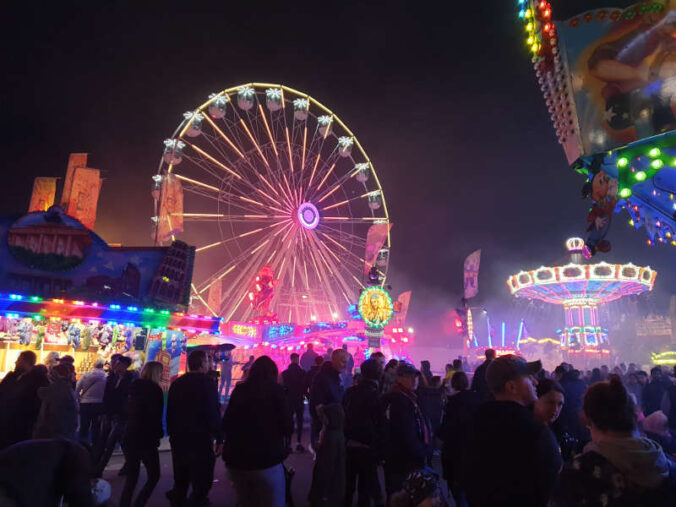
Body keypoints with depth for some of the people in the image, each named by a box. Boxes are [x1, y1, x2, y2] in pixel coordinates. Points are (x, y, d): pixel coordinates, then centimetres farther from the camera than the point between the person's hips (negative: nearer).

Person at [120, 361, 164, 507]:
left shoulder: (134, 387, 8)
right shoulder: (154, 389, -14)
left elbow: (129, 412, 15)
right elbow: (156, 416, -15)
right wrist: (158, 434, -1)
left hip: (129, 436, 7)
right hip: (145, 439, -7)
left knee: (131, 477, 16)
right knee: (154, 476, 6)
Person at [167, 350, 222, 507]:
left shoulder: (177, 383, 5)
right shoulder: (208, 383, -14)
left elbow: (170, 412, 11)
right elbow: (214, 413, -17)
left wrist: (172, 434, 21)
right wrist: (219, 439, -10)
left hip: (179, 438, 7)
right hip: (201, 439, -7)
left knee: (180, 481, 21)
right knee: (201, 483, 4)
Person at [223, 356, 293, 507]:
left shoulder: (238, 390, 5)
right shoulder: (275, 390, -6)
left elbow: (226, 424, 13)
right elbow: (287, 425, -8)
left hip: (235, 460, 5)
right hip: (266, 460, -5)